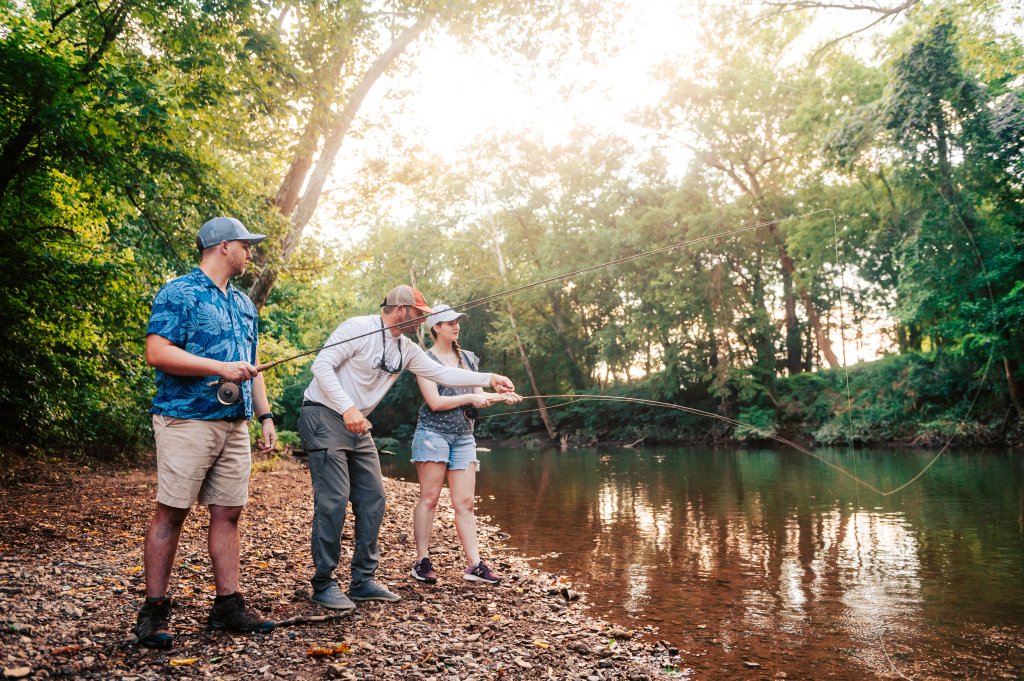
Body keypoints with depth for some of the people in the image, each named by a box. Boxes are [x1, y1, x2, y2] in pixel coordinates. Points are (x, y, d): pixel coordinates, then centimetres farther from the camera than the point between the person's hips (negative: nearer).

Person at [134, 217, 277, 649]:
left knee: (228, 512, 7)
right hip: (187, 419, -7)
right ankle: (153, 610, 8)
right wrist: (221, 368, -18)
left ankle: (228, 605, 14)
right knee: (171, 513, -2)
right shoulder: (179, 293, -4)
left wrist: (265, 415, 16)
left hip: (235, 424, 7)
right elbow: (157, 353, -15)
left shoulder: (243, 304, 20)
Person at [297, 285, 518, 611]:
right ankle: (323, 584, 1)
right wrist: (347, 408, -26)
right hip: (324, 417, -9)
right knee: (333, 501, -12)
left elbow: (442, 373, 13)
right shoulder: (358, 328, -15)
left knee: (372, 498, 6)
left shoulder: (406, 349, 9)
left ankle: (363, 581, 15)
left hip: (358, 426, 9)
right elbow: (322, 365, -18)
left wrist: (489, 379, 7)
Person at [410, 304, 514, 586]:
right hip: (433, 433, -5)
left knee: (465, 502, 1)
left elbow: (479, 397, 15)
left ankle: (474, 565, 0)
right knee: (429, 497, -2)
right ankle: (422, 561, 6)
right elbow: (435, 402, -11)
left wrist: (500, 395, -3)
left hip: (463, 436, 5)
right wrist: (469, 398, -12)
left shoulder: (468, 358, 15)